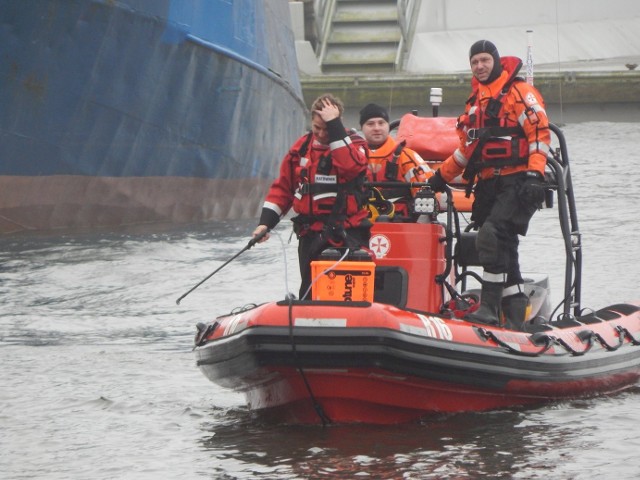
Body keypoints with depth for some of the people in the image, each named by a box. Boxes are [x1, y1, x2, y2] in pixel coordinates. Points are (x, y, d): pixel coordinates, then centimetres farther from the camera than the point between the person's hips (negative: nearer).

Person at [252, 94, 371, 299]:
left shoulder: (353, 144, -2)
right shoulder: (301, 147, 12)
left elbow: (351, 166, -26)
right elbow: (283, 187, 16)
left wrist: (334, 125, -21)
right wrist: (266, 221, 6)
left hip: (347, 236, -5)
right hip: (311, 234, 5)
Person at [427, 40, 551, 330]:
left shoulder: (520, 92, -3)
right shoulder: (476, 100, 21)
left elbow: (540, 134, -12)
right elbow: (467, 148, 31)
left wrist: (534, 175, -22)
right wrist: (441, 176, 29)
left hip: (517, 184, -8)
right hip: (488, 187, 8)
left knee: (492, 237, -23)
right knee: (503, 250, 6)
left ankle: (489, 309, -23)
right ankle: (515, 321, 9)